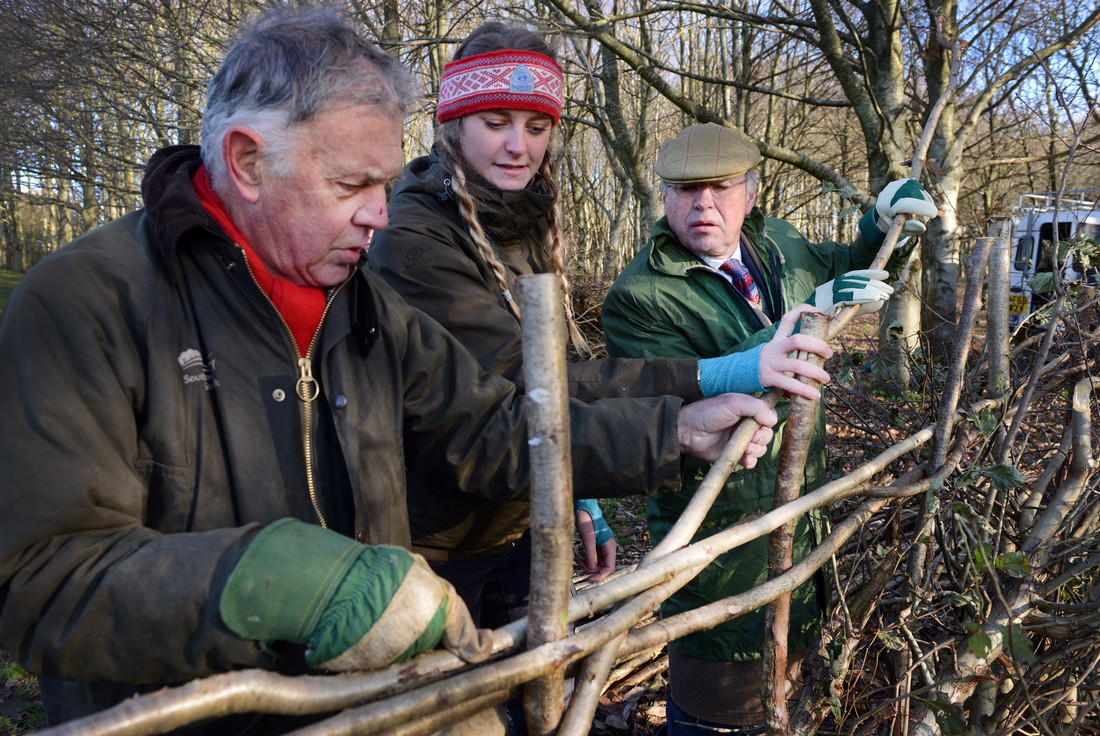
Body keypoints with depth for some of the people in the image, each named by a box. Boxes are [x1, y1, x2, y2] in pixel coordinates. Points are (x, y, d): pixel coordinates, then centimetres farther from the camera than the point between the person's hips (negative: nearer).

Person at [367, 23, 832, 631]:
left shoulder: (529, 227, 4)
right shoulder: (410, 242, -22)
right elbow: (524, 381, -32)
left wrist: (582, 502, 7)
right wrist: (709, 379, -38)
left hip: (520, 528, 7)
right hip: (432, 542, -6)